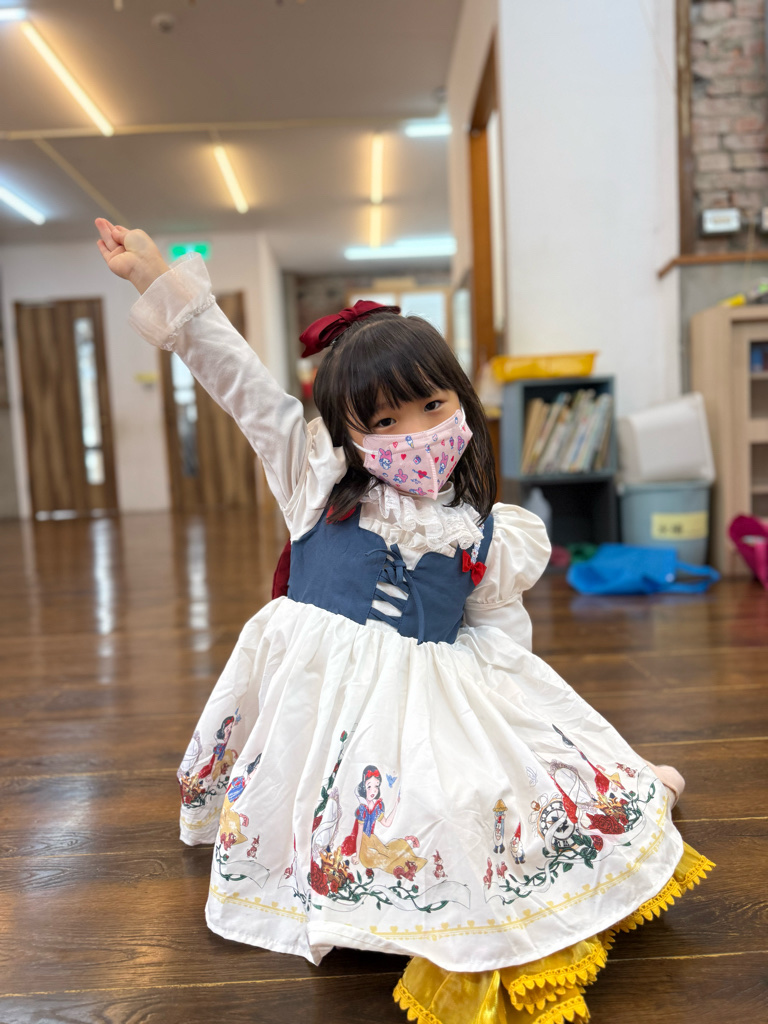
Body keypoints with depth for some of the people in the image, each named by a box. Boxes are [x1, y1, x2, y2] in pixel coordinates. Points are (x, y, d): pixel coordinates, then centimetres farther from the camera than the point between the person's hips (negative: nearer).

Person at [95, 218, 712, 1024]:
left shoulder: (484, 537, 0)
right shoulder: (317, 481, -2)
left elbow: (499, 631, 9)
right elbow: (241, 381, -3)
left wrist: (462, 674, -11)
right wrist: (162, 281, -3)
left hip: (426, 700, 0)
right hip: (315, 691, 0)